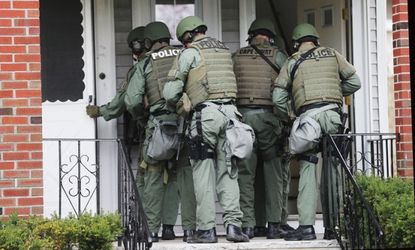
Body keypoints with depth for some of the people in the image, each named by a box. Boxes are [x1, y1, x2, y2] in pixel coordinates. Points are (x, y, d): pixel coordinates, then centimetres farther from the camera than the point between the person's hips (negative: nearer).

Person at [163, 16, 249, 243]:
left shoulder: (191, 52, 1)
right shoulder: (223, 50, 20)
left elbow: (171, 91, -2)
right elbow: (226, 81, 15)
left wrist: (177, 104, 19)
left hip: (205, 113, -5)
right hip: (229, 112, 5)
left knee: (204, 173, 0)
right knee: (227, 172, 8)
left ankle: (206, 229, 0)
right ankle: (233, 223, -2)